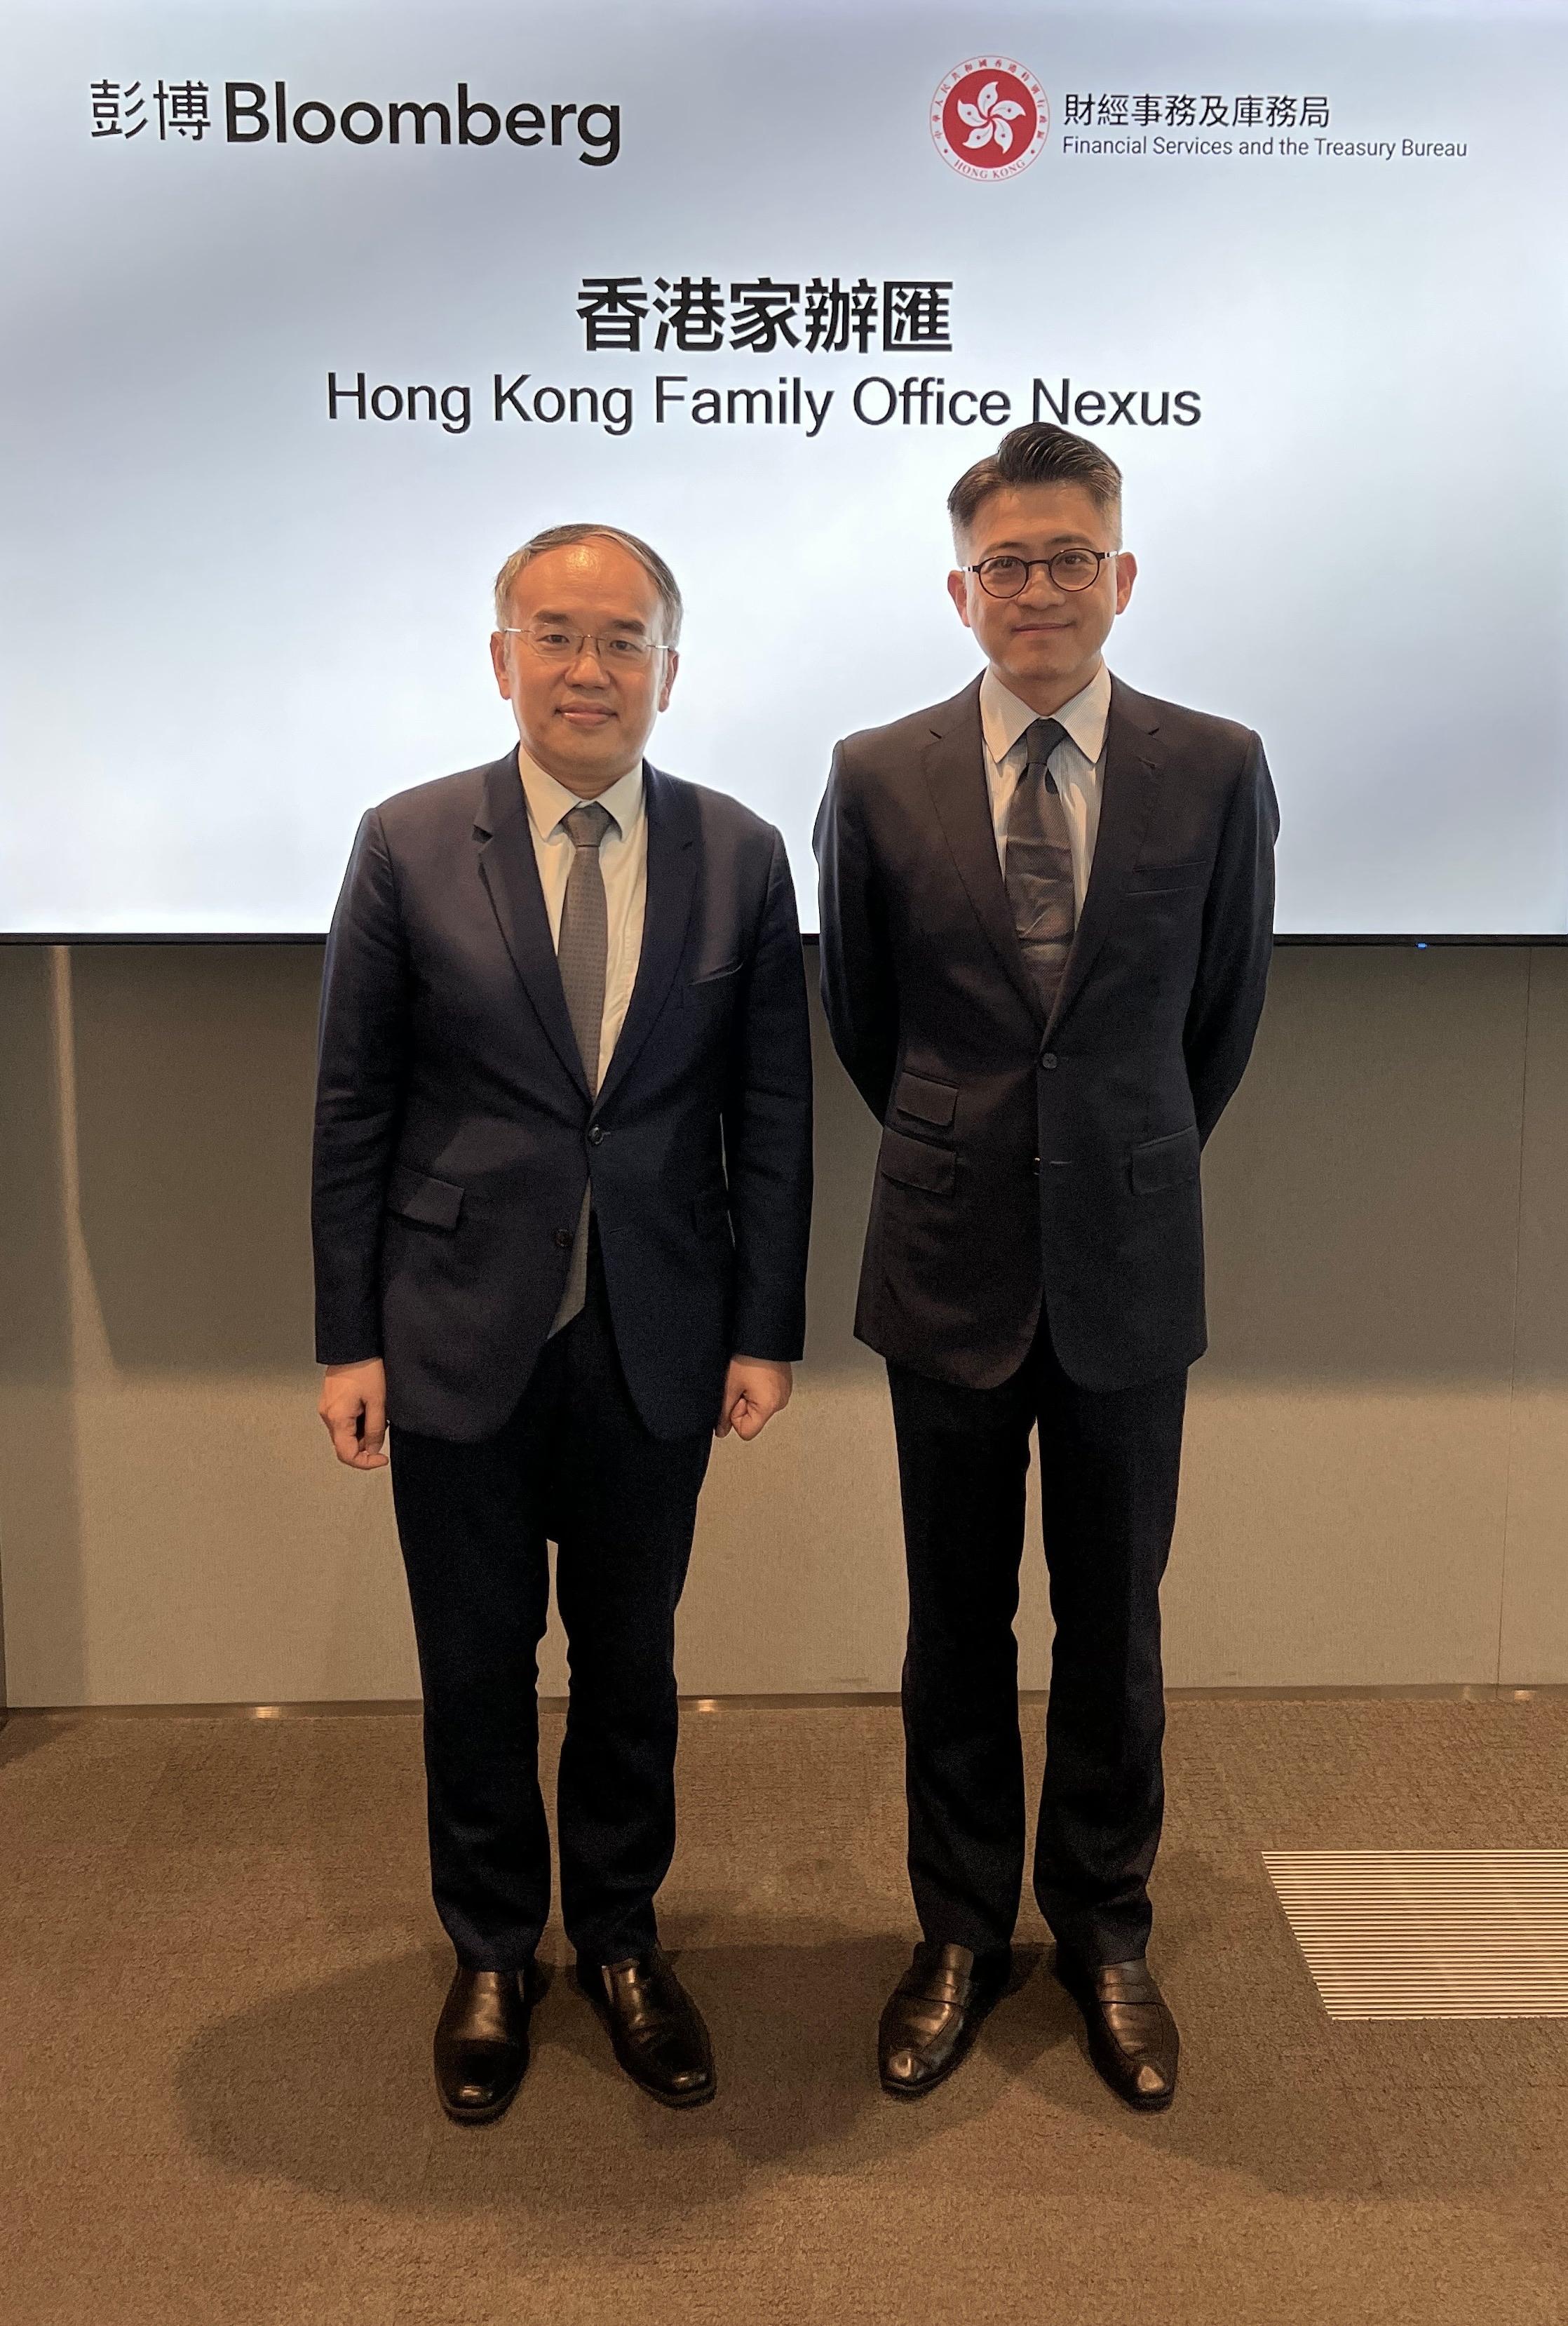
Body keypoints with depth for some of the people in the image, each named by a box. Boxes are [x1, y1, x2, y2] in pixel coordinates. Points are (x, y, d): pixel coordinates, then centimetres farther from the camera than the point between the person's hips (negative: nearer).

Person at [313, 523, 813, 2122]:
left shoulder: (739, 857, -1)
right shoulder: (407, 847, -4)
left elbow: (771, 1112, 2)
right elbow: (352, 1109, -2)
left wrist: (767, 1328, -1)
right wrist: (346, 1338, -3)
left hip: (656, 1343, 1)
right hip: (463, 1334, -1)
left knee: (630, 1660, 15)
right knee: (476, 1667, 13)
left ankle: (620, 1940, 37)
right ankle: (490, 1957, 35)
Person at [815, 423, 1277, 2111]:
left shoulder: (1216, 772, -3)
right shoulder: (878, 777, -3)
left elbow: (1225, 1015, 8)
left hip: (1126, 1266, 0)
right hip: (953, 1262, 0)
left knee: (1114, 1616, 13)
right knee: (958, 1620, 13)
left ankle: (1104, 1928, 34)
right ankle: (960, 1930, 32)